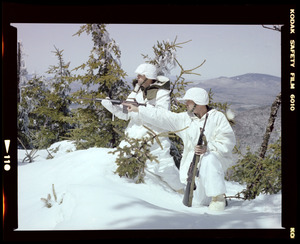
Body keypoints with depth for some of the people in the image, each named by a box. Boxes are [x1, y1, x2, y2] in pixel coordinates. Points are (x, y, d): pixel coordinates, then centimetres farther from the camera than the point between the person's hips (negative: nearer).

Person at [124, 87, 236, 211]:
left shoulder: (217, 117, -3)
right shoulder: (185, 118, 8)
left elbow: (228, 141, -11)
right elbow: (162, 117, 8)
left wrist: (208, 148, -26)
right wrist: (138, 109, 7)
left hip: (217, 157, -4)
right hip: (193, 162, 4)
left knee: (209, 160, -39)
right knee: (201, 200, -7)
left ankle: (218, 197, -26)